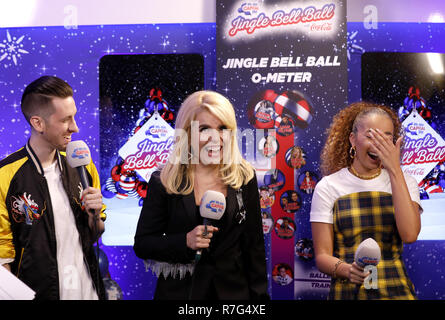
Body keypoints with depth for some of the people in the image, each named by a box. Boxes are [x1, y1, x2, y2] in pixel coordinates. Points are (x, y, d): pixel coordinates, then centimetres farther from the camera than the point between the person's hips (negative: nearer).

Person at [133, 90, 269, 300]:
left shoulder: (244, 179, -2)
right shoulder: (164, 182, -7)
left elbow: (254, 246, 3)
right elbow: (142, 245, -5)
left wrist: (259, 294, 0)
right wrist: (185, 241, -20)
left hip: (232, 290, 2)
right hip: (178, 291, -1)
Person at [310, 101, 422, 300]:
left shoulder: (403, 182, 4)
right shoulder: (328, 187, -1)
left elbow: (409, 235, -15)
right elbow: (322, 256, -2)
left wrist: (395, 170, -17)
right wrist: (347, 270, -23)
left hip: (395, 291, 1)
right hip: (346, 291, -1)